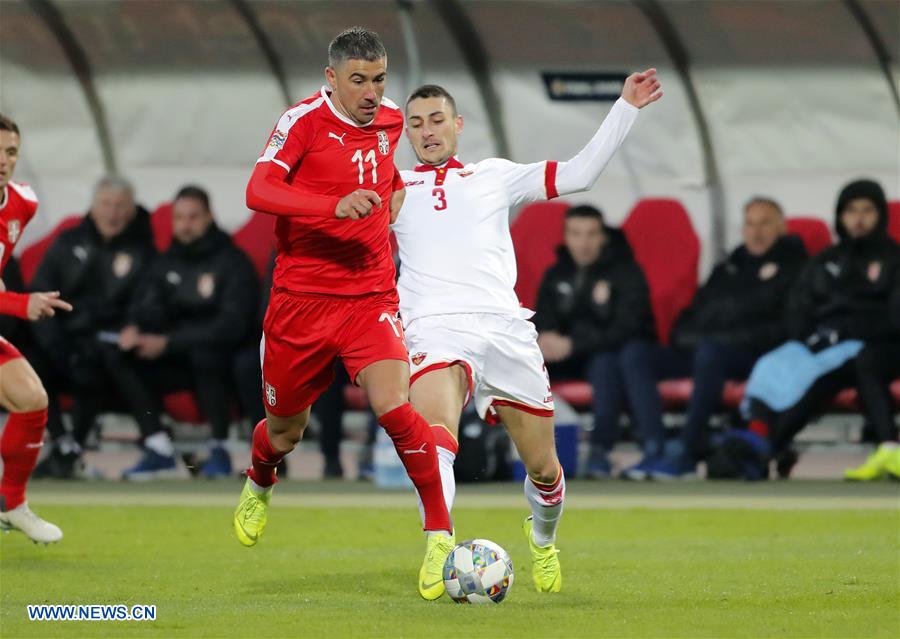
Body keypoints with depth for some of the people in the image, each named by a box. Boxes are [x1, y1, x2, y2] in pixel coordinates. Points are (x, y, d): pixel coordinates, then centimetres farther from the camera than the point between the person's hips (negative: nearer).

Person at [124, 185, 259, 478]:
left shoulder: (233, 262, -7)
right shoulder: (167, 262, 10)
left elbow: (231, 326, -18)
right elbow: (145, 308, 3)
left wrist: (168, 342, -27)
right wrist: (135, 329, -24)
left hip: (221, 360, -5)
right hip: (177, 363, 5)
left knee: (203, 354, -39)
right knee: (126, 355, -21)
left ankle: (219, 449, -26)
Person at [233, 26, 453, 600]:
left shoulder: (391, 120, 6)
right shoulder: (304, 121, -11)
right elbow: (258, 191, -27)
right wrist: (335, 205, -38)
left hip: (371, 298, 2)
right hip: (301, 299, -2)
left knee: (394, 407, -22)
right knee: (286, 432, 14)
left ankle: (441, 536, -14)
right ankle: (259, 486, 51)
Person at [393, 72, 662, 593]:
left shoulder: (495, 175, 21)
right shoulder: (392, 188, 20)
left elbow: (579, 173, 18)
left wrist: (627, 108, 14)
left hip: (505, 328, 2)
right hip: (435, 329, -2)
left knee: (544, 467, 6)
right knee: (435, 437, -32)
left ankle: (543, 542, 36)